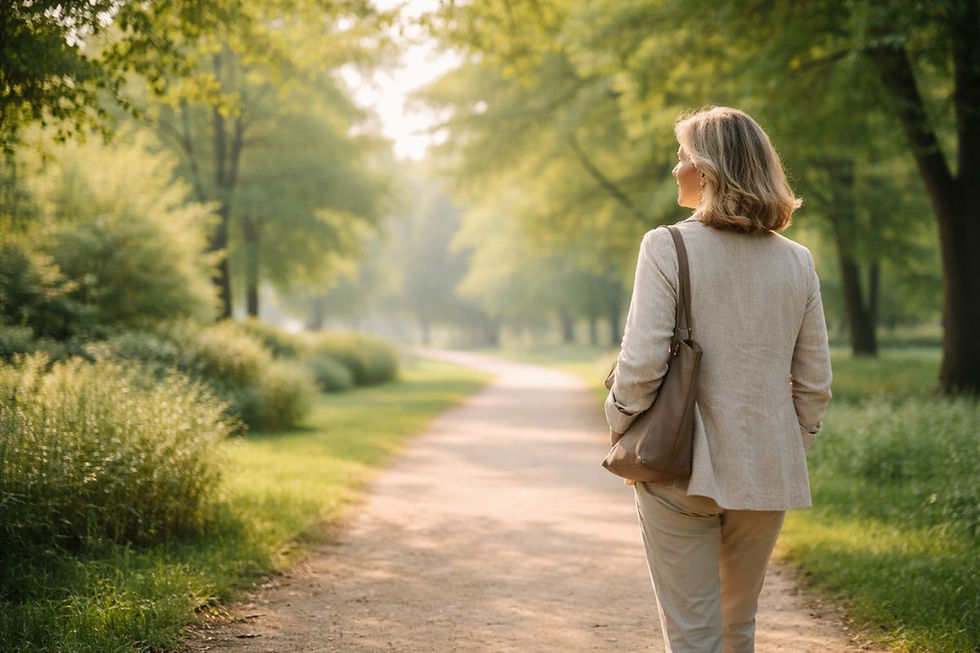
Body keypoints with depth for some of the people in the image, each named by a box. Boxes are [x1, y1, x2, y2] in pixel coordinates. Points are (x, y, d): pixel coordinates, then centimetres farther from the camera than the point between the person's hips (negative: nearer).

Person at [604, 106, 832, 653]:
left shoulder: (667, 248, -10)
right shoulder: (797, 261, 3)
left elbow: (642, 363, -15)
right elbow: (815, 384, 5)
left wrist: (620, 427, 2)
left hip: (683, 469, -4)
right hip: (768, 474, 4)